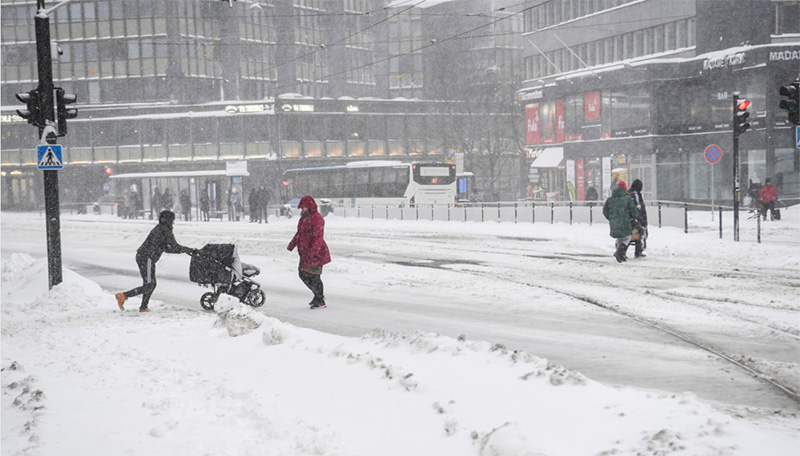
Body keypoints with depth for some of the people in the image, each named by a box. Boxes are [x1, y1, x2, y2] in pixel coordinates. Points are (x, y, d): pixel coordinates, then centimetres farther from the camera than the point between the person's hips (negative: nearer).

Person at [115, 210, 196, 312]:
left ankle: (143, 307, 20)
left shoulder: (159, 229, 18)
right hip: (146, 258, -10)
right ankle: (123, 296, -9)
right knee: (148, 286, -7)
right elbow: (175, 247, -14)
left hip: (141, 257, 10)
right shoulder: (165, 231, -12)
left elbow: (166, 248, 21)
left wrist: (186, 251, 18)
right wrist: (190, 250, -3)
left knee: (152, 284, 15)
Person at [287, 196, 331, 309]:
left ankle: (321, 301, 8)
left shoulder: (317, 218, -16)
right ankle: (318, 295, 29)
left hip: (316, 253, -10)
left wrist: (314, 251, -33)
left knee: (313, 276, -5)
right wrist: (292, 244, 32)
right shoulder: (304, 217, 15)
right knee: (303, 274, 14)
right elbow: (299, 233, 28)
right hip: (305, 253, 10)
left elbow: (318, 237, -24)